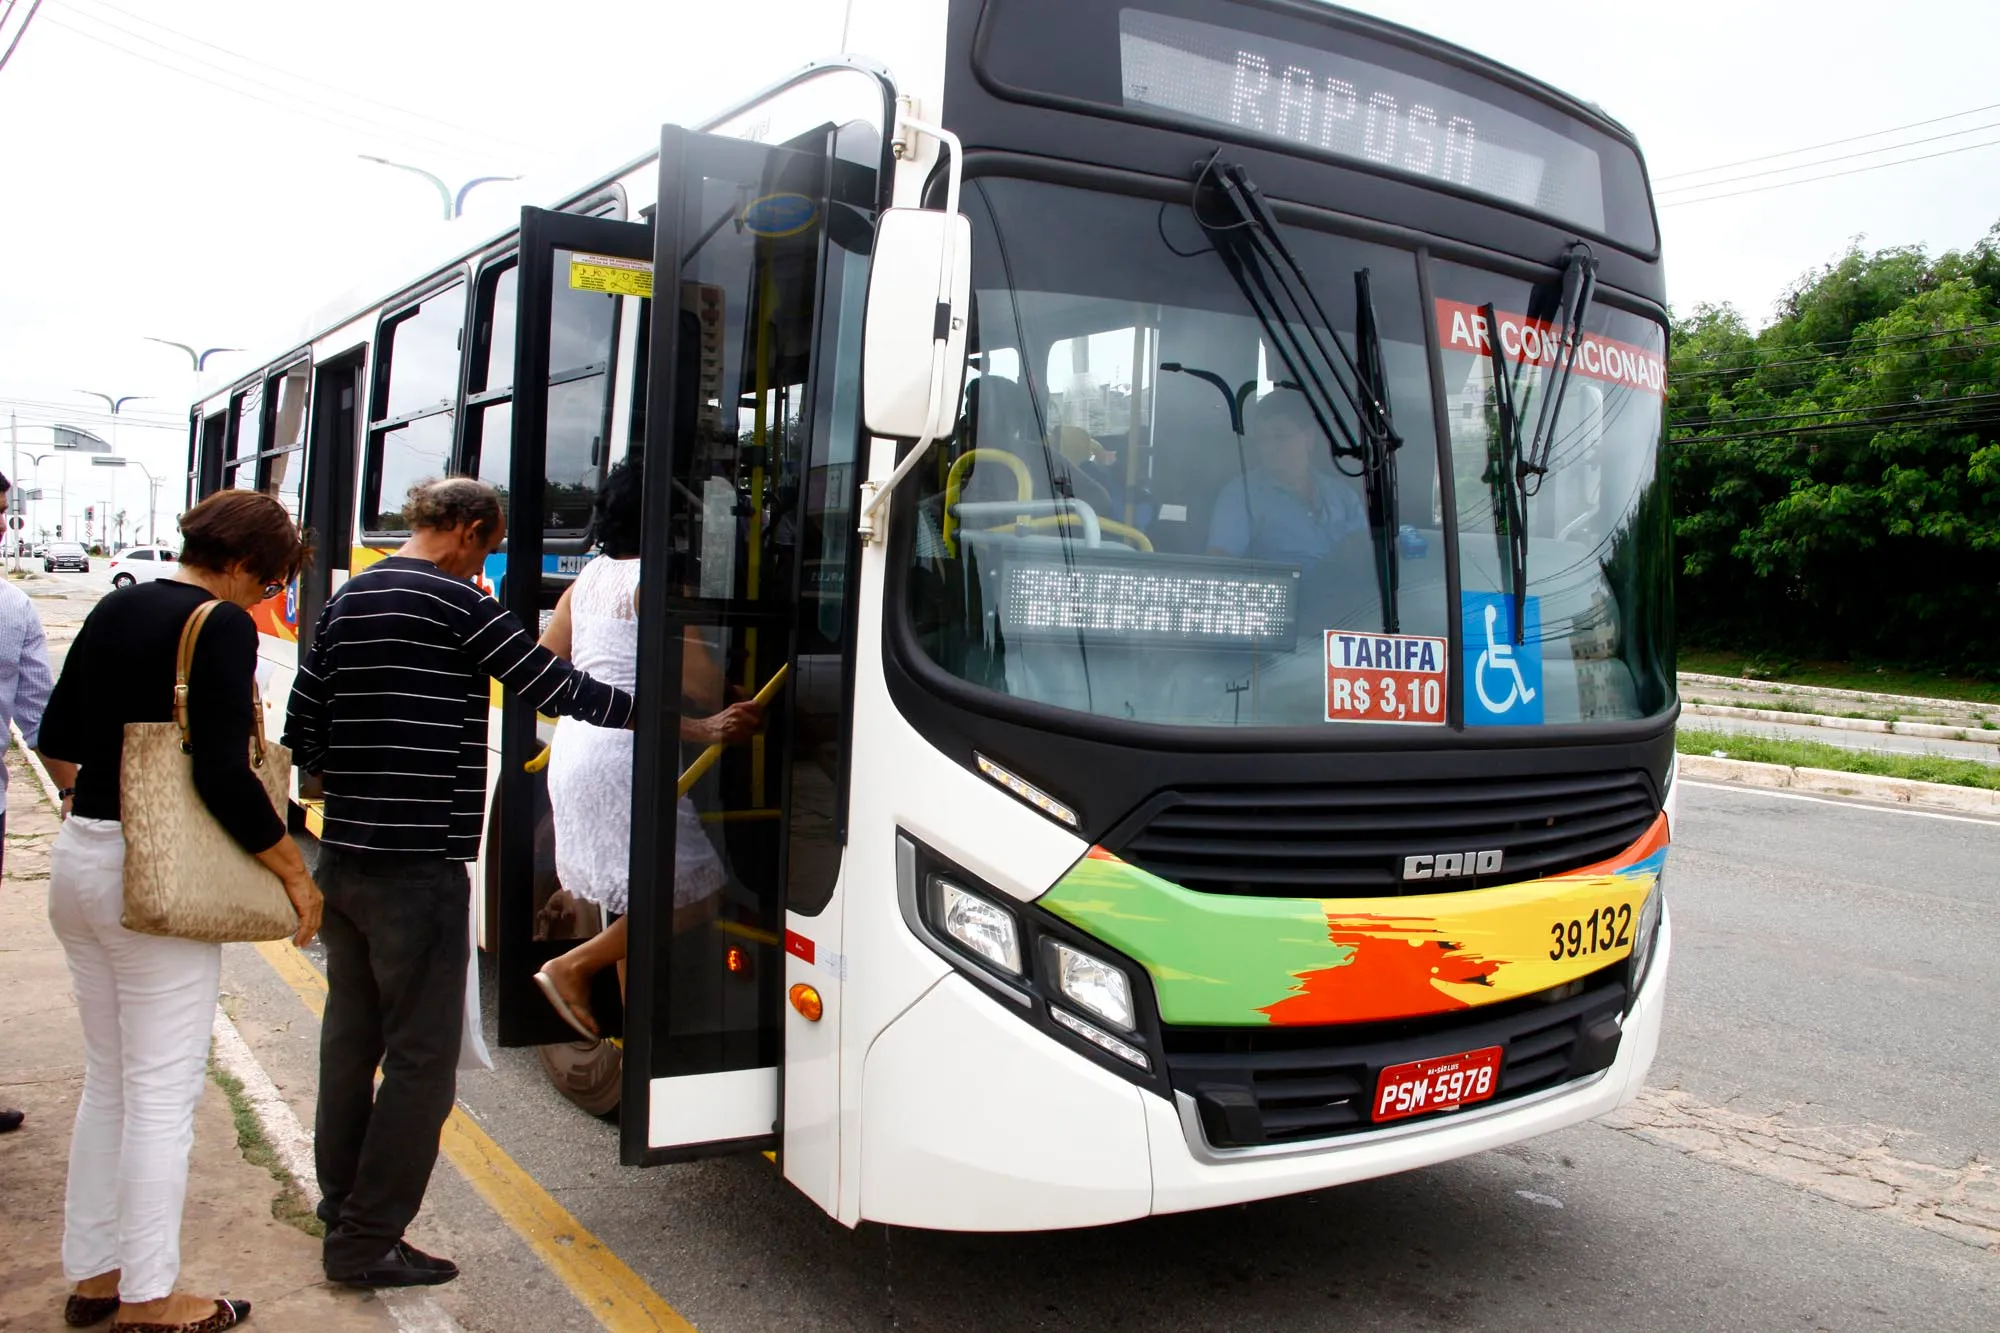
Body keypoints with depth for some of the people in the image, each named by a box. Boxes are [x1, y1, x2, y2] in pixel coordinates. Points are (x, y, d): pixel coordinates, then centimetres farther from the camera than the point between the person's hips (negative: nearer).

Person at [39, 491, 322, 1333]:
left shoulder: (115, 609, 9)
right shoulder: (221, 625, -15)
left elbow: (56, 738, 17)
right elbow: (224, 775, -22)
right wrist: (294, 873, -13)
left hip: (78, 856, 8)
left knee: (108, 1080, 19)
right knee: (162, 1093, 3)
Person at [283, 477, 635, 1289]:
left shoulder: (348, 598, 12)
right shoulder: (454, 602, -12)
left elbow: (302, 728, 12)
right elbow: (552, 686, -12)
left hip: (344, 858, 9)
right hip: (418, 868, -9)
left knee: (351, 1042, 17)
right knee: (422, 1062, 1)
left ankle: (342, 1217, 27)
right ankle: (368, 1243, 7)